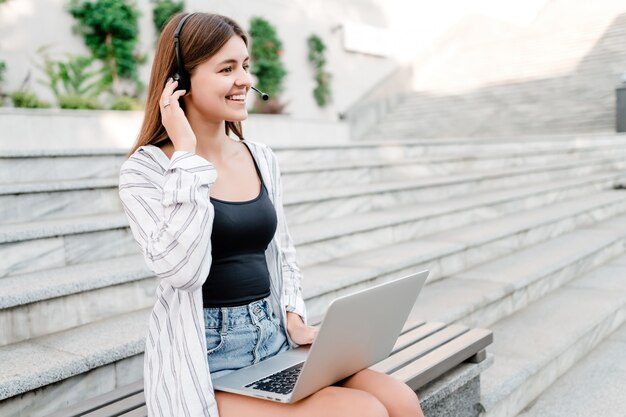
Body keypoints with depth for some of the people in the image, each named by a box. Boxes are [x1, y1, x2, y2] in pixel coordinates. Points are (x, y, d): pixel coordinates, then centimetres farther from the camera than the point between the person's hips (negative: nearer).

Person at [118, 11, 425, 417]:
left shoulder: (263, 159, 9)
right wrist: (187, 155, -18)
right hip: (205, 368, -5)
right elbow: (181, 269, -23)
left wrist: (295, 321, 0)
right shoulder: (145, 170, -7)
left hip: (277, 344, 6)